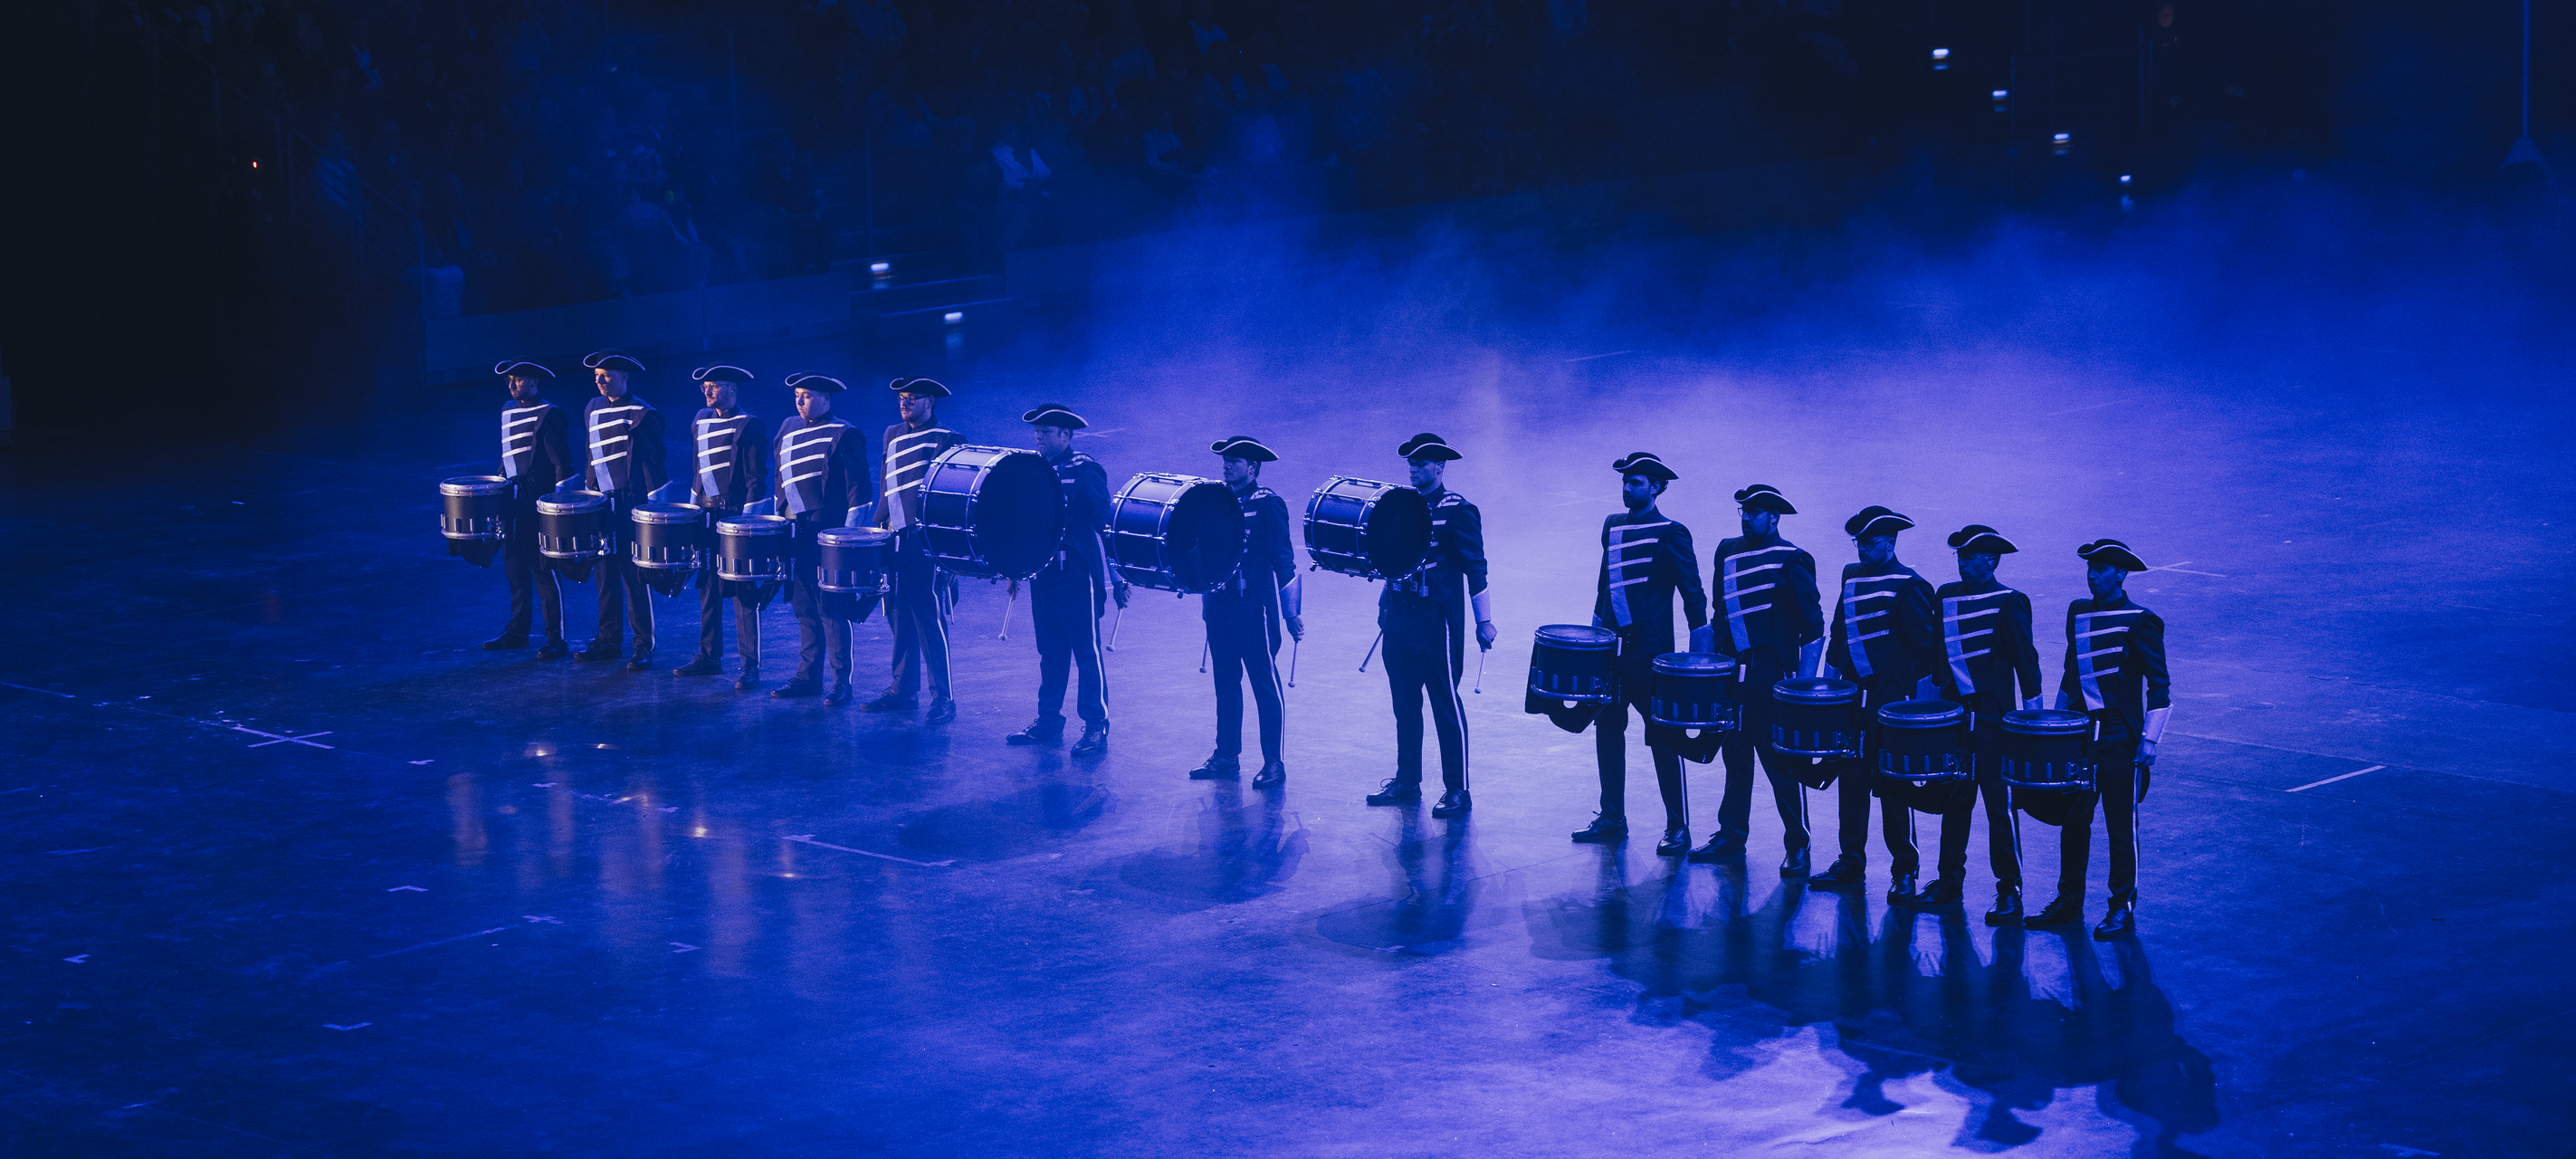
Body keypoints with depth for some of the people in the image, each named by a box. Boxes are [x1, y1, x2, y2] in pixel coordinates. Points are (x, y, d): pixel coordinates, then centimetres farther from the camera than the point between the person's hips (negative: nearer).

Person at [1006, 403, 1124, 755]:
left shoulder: (1086, 471, -8)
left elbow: (1105, 521, -10)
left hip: (1078, 575, -6)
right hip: (1042, 572, 6)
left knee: (1087, 652, -1)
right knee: (1050, 651, 12)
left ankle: (1096, 728, 2)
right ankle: (1048, 721, 19)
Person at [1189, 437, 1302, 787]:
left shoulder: (1268, 504, -9)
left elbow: (1283, 560, -10)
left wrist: (1292, 612, -11)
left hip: (1254, 608, -7)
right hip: (1219, 605, 7)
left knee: (1265, 685, -1)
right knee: (1225, 681, 12)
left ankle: (1273, 764, 3)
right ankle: (1227, 755, 21)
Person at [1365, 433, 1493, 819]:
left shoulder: (1457, 511, -9)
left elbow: (1475, 567, -9)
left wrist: (1484, 621, -11)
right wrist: (1385, 602, 17)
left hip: (1438, 621, -7)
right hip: (1400, 616, 7)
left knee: (1446, 705, -2)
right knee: (1405, 703, 12)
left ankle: (1458, 791, 3)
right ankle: (1407, 782, 22)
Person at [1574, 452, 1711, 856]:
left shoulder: (1671, 534, -7)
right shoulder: (1613, 526, 12)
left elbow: (1692, 591, -8)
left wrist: (1699, 649, -12)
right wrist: (1597, 630, 18)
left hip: (1650, 648, -7)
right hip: (1612, 644, 7)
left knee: (1662, 737, -3)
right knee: (1608, 729, 10)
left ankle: (1678, 828, 2)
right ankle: (1612, 819, 19)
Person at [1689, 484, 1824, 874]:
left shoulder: (1791, 561, -6)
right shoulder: (1728, 552, 12)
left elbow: (1813, 624, -5)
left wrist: (1805, 680, -11)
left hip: (1772, 673, -6)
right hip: (1732, 667, 6)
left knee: (1780, 759, -4)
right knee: (1735, 751, 12)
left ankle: (1798, 846, 3)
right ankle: (1731, 834, 22)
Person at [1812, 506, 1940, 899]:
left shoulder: (1907, 586, -8)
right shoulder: (1852, 576, 12)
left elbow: (1924, 643, -9)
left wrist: (1921, 694, -12)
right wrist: (1833, 672, 16)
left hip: (1891, 695, -6)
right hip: (1853, 691, 6)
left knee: (1889, 779, -2)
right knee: (1851, 776, 8)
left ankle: (1904, 870, 6)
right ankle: (1851, 862, 17)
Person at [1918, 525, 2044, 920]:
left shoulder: (2008, 604, -8)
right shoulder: (1946, 596, 10)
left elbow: (2027, 662, -7)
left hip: (1992, 718, -6)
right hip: (1953, 712, 6)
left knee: (1999, 802, -3)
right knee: (1955, 799, 11)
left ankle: (2009, 892, 2)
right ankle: (1950, 881, 20)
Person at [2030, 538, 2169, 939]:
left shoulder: (2139, 622, -8)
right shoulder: (2078, 613, 10)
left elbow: (2160, 685, -7)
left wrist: (2149, 739, -13)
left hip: (2121, 741, -6)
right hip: (2079, 735, 6)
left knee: (2121, 826, 1)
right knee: (2073, 819, 8)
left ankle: (2122, 910, 9)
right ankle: (2068, 901, 18)